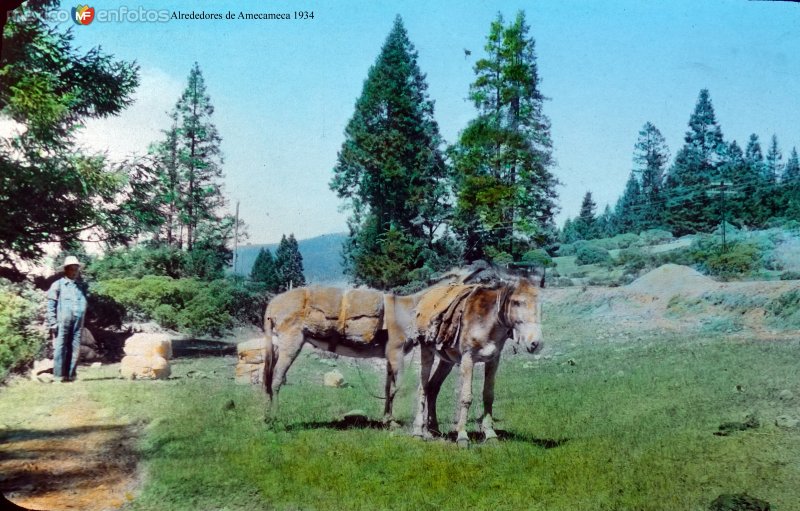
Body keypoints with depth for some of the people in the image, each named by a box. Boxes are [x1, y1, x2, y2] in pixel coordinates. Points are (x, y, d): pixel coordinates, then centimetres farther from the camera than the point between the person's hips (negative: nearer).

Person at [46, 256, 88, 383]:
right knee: (60, 348, -3)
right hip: (62, 322, -4)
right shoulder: (58, 285, 4)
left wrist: (84, 320, 12)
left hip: (78, 323, 4)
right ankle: (59, 375, 0)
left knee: (75, 349, 3)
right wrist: (53, 322, -7)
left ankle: (70, 374, 9)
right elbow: (51, 305, 0)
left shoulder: (81, 286, 17)